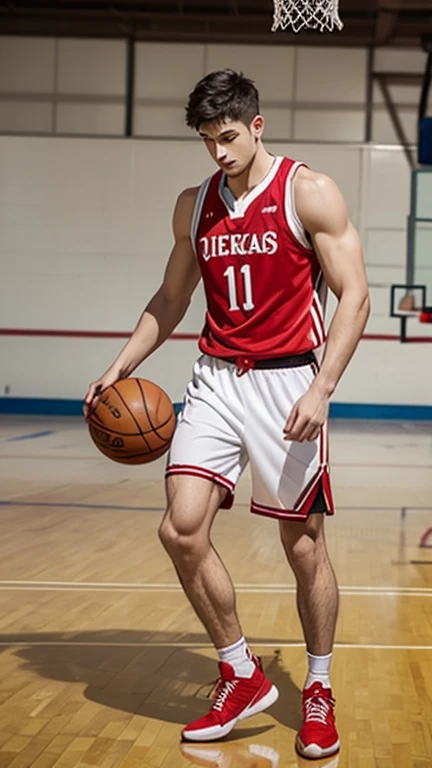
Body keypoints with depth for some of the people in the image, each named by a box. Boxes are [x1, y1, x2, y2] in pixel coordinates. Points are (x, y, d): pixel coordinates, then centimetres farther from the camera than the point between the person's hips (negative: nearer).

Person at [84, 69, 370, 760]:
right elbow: (170, 300, 20)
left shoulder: (309, 192, -6)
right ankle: (242, 677, 10)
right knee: (182, 529, -9)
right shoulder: (194, 207, 10)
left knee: (304, 547, 2)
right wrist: (122, 365, 7)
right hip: (216, 383, 4)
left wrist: (322, 389, -19)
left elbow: (354, 294, -9)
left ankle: (318, 692, 23)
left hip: (287, 383, -4)